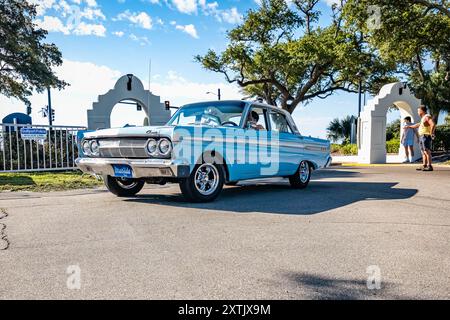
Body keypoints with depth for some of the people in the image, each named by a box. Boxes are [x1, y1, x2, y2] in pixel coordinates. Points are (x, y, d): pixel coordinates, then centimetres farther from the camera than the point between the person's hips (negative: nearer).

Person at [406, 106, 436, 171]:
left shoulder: (427, 117, -10)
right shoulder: (423, 118, 21)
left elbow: (433, 124, -25)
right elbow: (417, 125, 36)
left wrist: (431, 133, -21)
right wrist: (409, 126, 40)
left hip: (426, 137, -10)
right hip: (422, 137, 10)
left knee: (427, 151, -13)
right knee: (423, 152, 8)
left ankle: (430, 166, -16)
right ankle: (424, 166, 10)